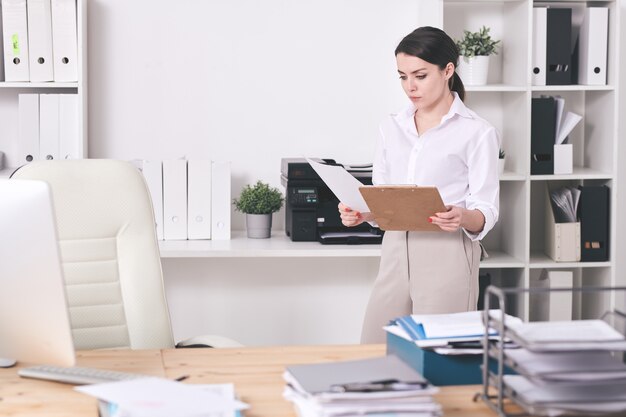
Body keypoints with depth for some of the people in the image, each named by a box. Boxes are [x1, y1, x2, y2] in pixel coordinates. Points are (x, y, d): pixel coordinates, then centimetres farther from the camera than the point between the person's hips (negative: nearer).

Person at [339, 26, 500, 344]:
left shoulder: (477, 132, -3)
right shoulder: (391, 128, 13)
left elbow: (486, 213, -6)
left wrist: (462, 218, -27)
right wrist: (359, 214, -4)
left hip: (446, 256, -5)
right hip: (395, 253, 5)